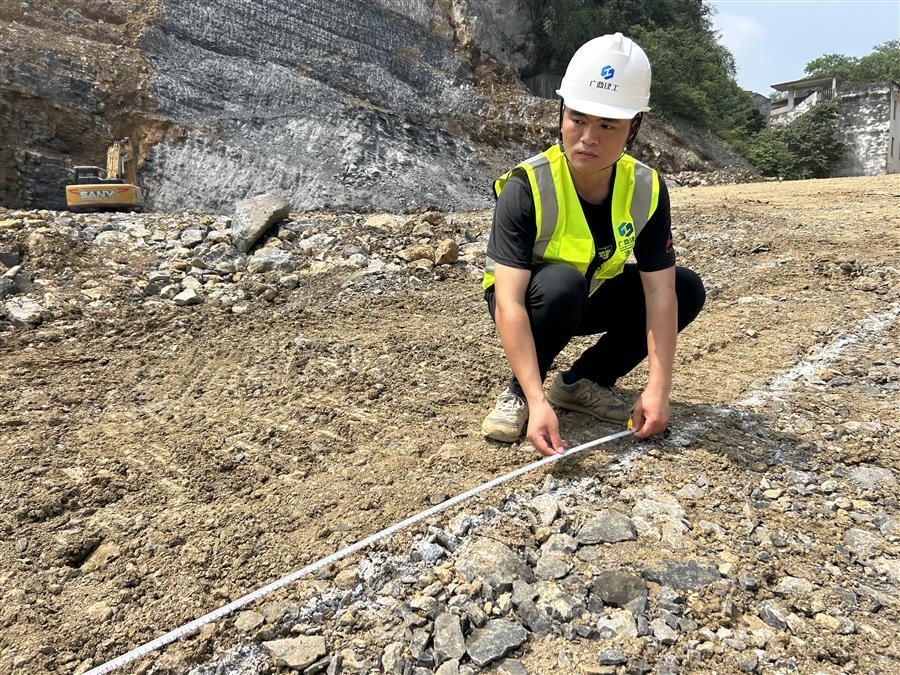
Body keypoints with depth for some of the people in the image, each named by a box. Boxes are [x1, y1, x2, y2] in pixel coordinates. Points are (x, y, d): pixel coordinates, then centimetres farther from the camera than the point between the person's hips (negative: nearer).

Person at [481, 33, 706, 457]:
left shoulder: (646, 189, -17)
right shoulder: (527, 187, -30)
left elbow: (659, 292, -20)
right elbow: (509, 303, -36)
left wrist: (658, 389, -29)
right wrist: (537, 401, -45)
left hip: (591, 300, 5)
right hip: (530, 302, -5)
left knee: (687, 290, -12)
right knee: (562, 281, -37)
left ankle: (582, 382, -2)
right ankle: (519, 392, -14)